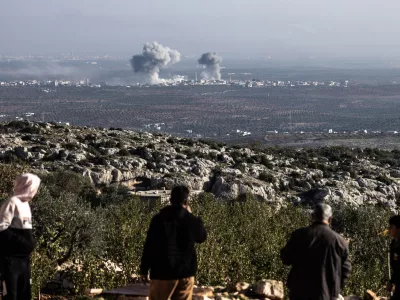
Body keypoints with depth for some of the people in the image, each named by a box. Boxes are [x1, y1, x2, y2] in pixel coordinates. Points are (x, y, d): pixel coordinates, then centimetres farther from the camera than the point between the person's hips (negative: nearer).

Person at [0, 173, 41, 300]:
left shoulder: (25, 204, 16)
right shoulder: (12, 202, -12)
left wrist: (29, 244, 11)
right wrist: (21, 242, -21)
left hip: (24, 258, 9)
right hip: (11, 259, -9)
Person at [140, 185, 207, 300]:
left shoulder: (159, 218, -6)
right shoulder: (192, 220, -1)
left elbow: (149, 245, -5)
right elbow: (202, 237, 19)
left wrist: (144, 269, 3)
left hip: (163, 271, -2)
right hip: (186, 271, 2)